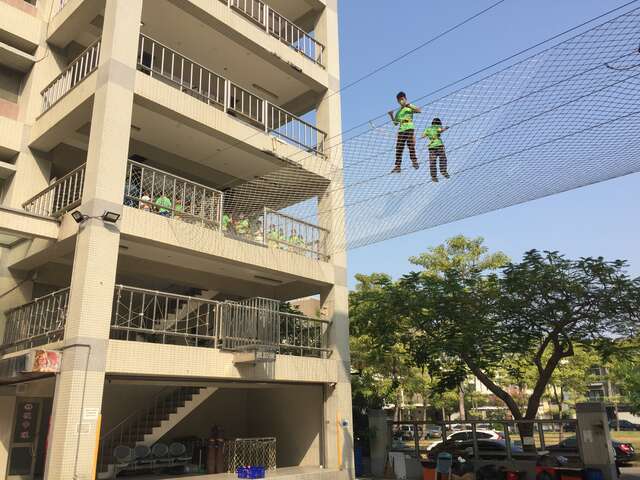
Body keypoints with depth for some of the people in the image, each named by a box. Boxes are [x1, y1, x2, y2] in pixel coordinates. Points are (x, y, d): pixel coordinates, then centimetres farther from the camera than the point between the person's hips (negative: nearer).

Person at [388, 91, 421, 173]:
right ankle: (398, 166, -2)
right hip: (401, 130, 5)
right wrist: (391, 116, 8)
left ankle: (414, 161, -10)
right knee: (398, 148, -2)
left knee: (411, 146, -15)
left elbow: (419, 111, -9)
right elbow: (395, 123, 22)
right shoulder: (398, 111, 22)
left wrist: (408, 105, -14)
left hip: (409, 129, -4)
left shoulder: (410, 107, 9)